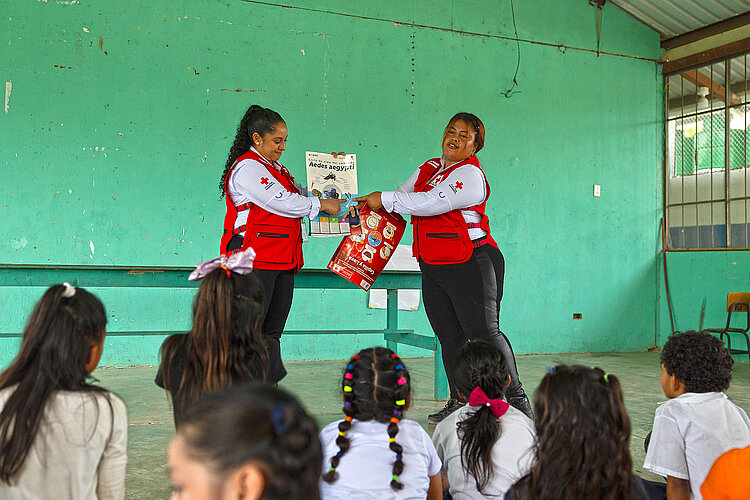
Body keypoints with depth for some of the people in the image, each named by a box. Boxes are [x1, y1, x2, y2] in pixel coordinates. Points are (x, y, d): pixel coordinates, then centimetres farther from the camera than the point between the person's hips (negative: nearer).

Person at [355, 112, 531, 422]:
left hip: (469, 263, -7)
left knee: (483, 332, -9)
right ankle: (458, 403, 18)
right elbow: (404, 196, 19)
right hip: (433, 267, 8)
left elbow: (434, 202, -22)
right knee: (449, 337, 9)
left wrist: (385, 199, -16)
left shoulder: (470, 174, -10)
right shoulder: (428, 168, 17)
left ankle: (517, 399, 0)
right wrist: (372, 203, -1)